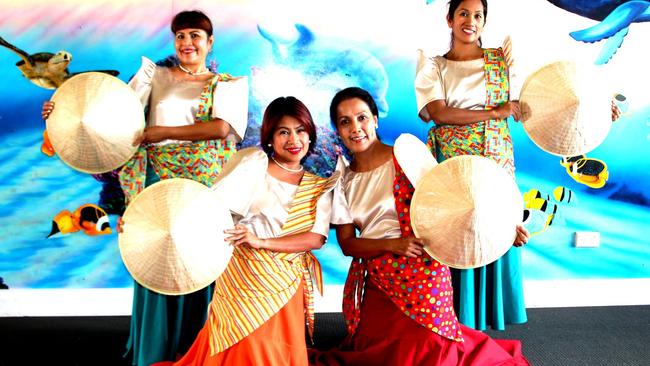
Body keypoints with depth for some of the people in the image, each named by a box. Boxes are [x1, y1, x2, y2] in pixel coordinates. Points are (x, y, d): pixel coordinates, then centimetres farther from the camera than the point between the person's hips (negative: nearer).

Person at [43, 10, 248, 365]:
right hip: (160, 183, 1)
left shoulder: (229, 84, 9)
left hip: (207, 188, -1)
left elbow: (222, 127, -10)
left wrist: (163, 131, -13)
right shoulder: (155, 76, 13)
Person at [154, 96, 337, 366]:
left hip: (287, 284, 3)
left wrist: (261, 241, -18)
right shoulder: (254, 162, 0)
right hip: (244, 274, -3)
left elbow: (317, 238, -5)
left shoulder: (320, 187, 9)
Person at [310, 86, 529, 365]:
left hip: (420, 270, -4)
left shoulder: (406, 158, -9)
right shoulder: (343, 181, 3)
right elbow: (347, 243, -1)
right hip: (376, 280, 4)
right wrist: (391, 244, -18)